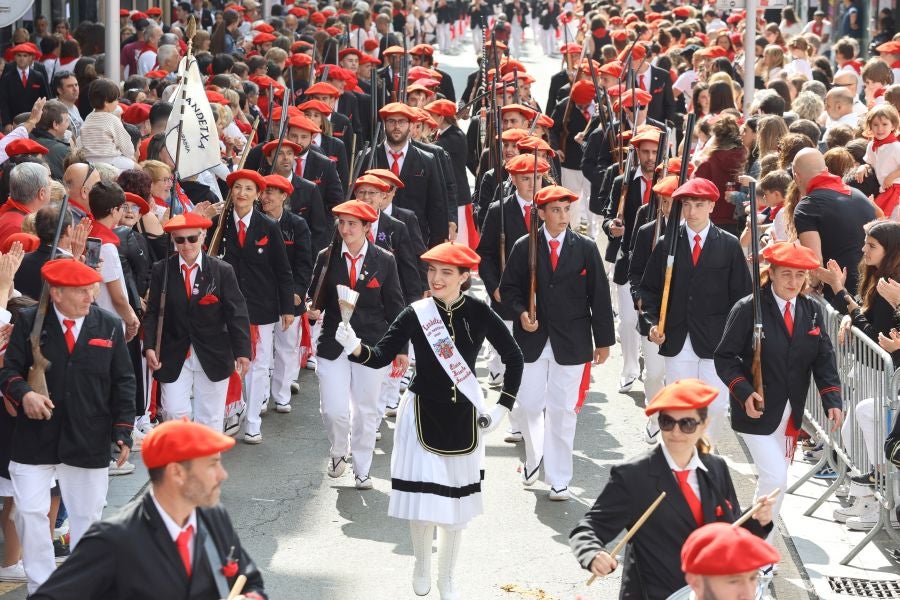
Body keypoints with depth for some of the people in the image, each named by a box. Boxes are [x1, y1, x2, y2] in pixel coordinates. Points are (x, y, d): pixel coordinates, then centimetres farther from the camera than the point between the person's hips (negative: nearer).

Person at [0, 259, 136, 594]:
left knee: (88, 515, 10)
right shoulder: (29, 323, -2)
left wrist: (122, 432, 0)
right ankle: (41, 586, 12)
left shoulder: (109, 326, 2)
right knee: (30, 513, -1)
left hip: (89, 442, 1)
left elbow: (123, 382, 5)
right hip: (35, 439, -1)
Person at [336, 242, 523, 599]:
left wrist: (503, 407, 0)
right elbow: (382, 356, -15)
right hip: (423, 414, -1)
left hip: (463, 416, 1)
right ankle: (421, 567, 30)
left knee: (455, 500, 12)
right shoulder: (416, 314, -11)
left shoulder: (479, 314, -8)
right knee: (421, 494, 0)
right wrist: (356, 348, -36)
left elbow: (514, 358, 3)